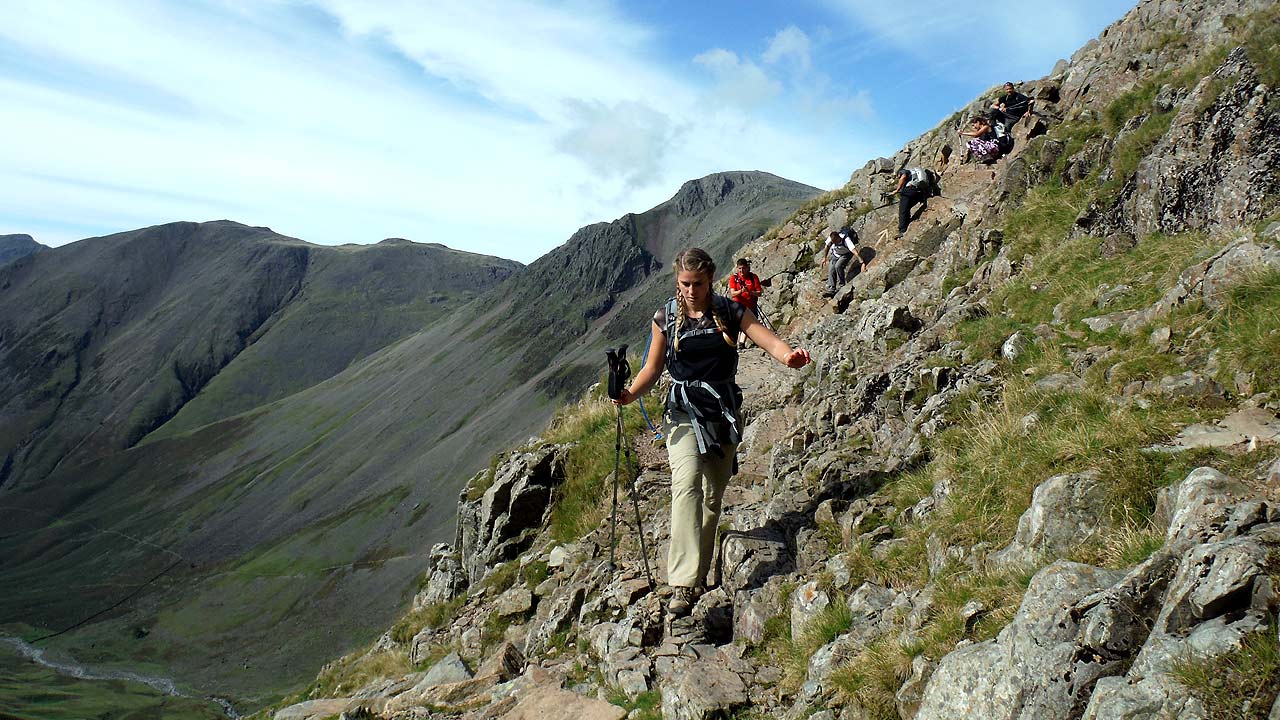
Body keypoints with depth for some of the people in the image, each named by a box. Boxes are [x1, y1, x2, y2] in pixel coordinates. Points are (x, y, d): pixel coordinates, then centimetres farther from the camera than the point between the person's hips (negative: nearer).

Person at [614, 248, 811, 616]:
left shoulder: (729, 312, 2)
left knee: (714, 494, 8)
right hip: (684, 412, -2)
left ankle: (699, 575, 24)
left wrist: (788, 354, -34)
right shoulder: (666, 317, 2)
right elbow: (653, 367, 5)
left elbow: (766, 338, -11)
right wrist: (631, 393, -15)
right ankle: (683, 585, -29)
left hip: (724, 410, 2)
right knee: (687, 484, -22)